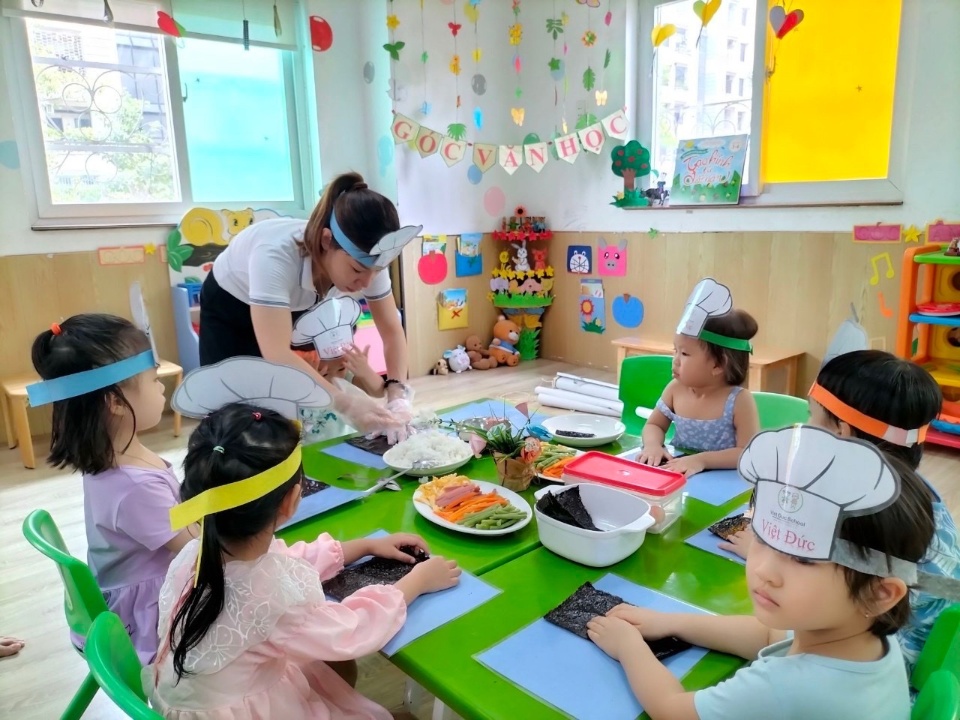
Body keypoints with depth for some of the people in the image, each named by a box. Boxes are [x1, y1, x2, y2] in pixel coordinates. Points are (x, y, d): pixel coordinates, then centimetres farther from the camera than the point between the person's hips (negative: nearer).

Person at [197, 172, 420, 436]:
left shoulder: (367, 259, -29)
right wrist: (345, 403, -59)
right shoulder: (276, 254, -44)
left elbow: (392, 331, -20)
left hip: (296, 309, 4)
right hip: (228, 307, -3)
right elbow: (277, 355, -49)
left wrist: (397, 393, -36)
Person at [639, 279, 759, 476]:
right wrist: (653, 445, -11)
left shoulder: (739, 401, -13)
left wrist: (702, 459, -28)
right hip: (676, 474, 3)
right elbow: (654, 425, 10)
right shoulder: (676, 389, 0)